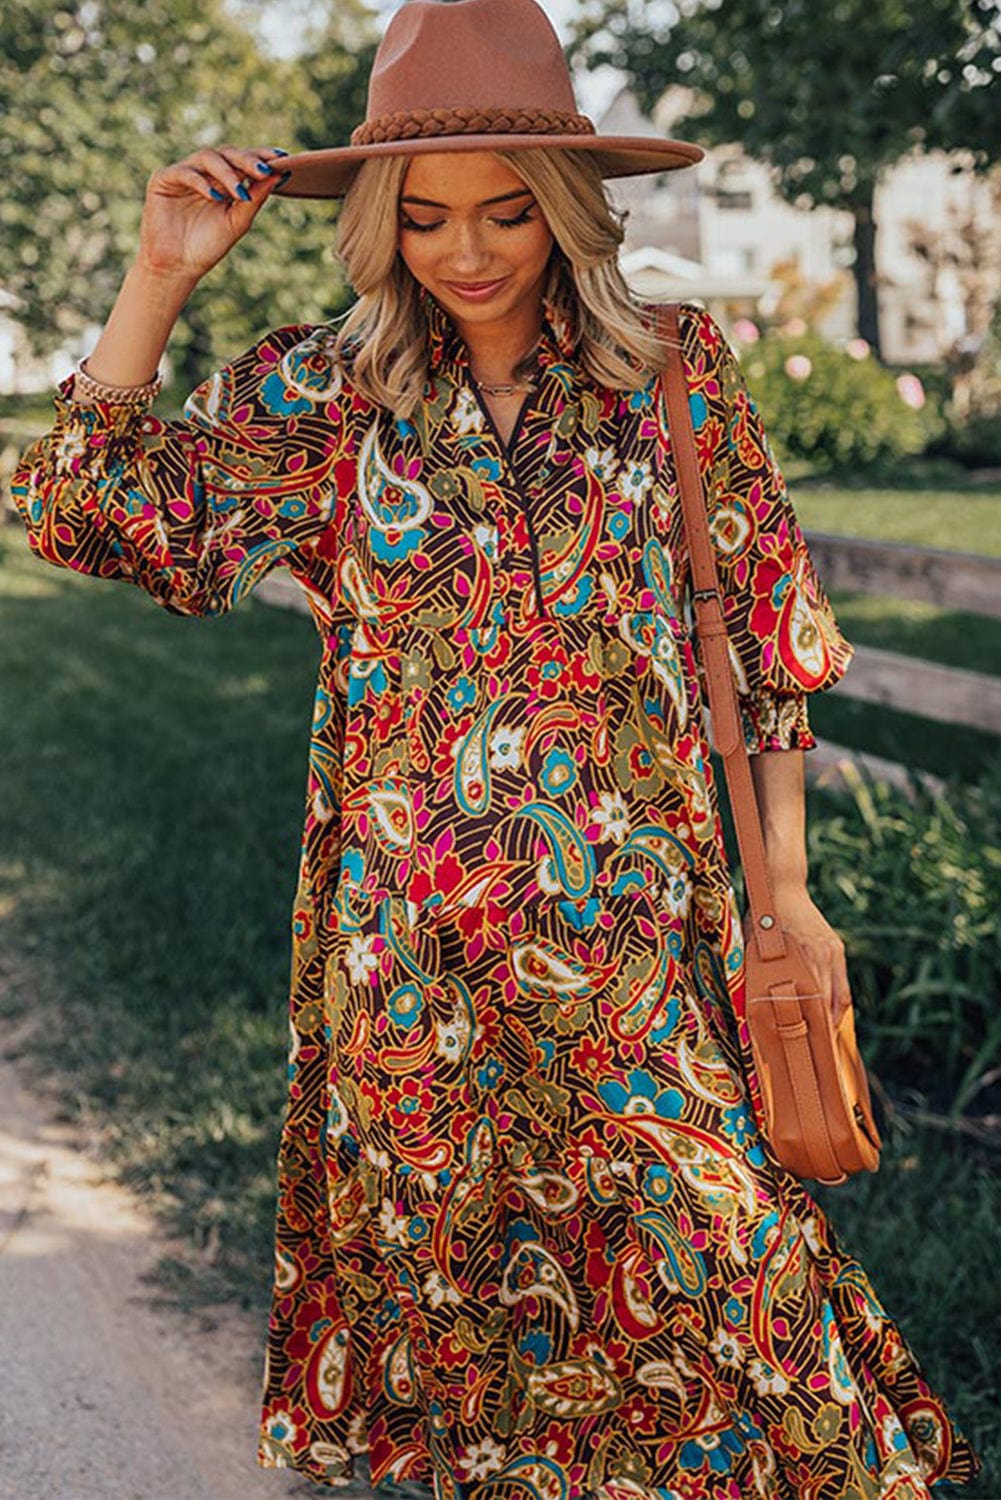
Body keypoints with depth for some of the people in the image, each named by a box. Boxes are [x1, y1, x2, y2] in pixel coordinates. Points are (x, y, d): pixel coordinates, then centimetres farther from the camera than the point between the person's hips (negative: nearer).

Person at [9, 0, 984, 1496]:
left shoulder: (676, 375, -1)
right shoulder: (319, 394, 0)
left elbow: (769, 638, 4)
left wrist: (786, 886, 3)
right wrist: (160, 279, -12)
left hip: (635, 916, -1)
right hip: (410, 920, 1)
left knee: (695, 1234, 4)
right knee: (447, 1222, 15)